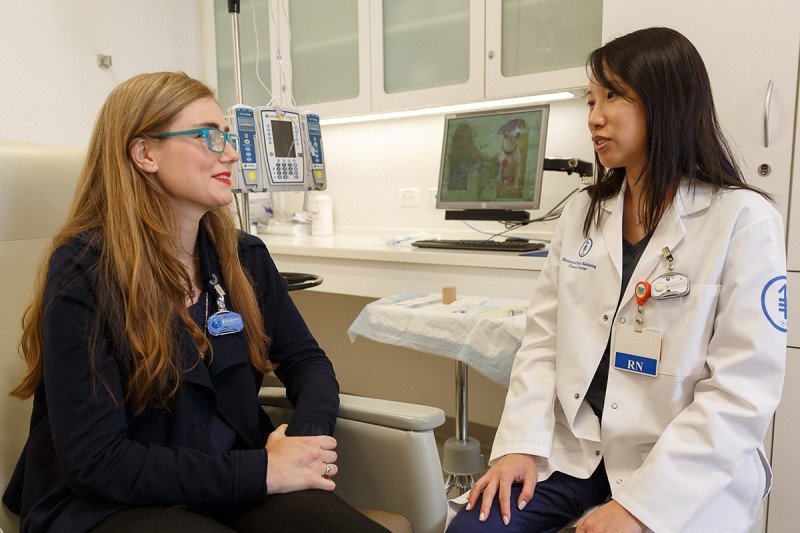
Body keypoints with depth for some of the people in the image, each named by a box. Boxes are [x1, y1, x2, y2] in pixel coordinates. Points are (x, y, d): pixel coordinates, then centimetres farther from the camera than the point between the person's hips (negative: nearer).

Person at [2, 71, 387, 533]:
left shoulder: (244, 257, 5)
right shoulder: (82, 272, -11)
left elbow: (306, 360, 9)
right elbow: (95, 460, -14)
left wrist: (306, 435, -12)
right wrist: (263, 471, -20)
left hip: (235, 485, 5)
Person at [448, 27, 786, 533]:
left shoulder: (744, 220, -11)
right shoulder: (582, 212, 4)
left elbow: (744, 392, -14)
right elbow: (544, 338, 2)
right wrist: (521, 444, -9)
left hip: (685, 475, -3)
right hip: (573, 447, 4)